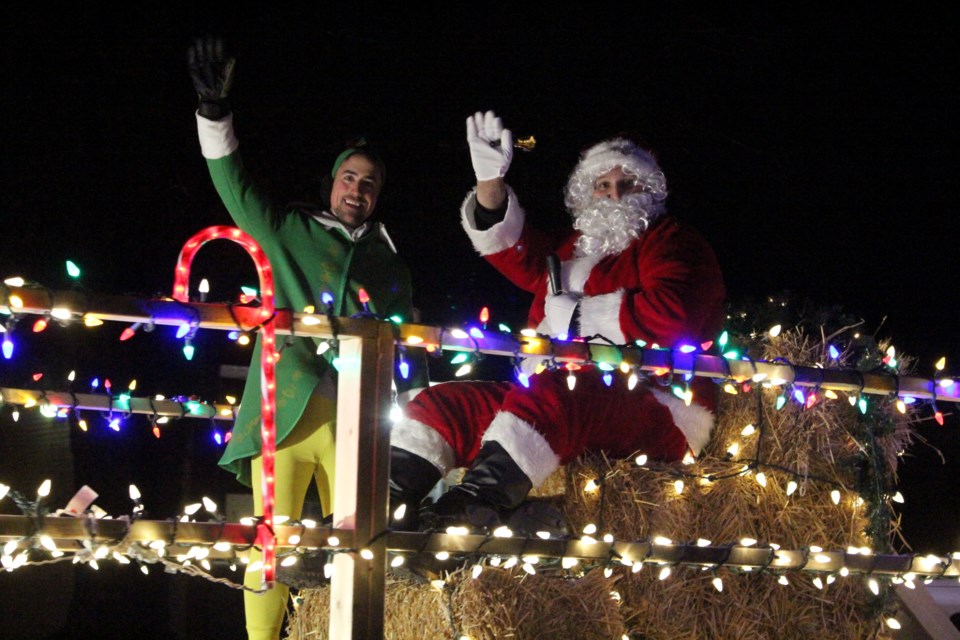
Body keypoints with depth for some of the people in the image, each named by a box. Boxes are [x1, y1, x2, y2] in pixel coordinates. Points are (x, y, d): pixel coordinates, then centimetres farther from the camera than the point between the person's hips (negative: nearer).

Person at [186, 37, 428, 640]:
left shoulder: (391, 265, 22)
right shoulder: (288, 233, 16)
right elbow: (235, 185, 7)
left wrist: (413, 400, 6)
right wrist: (214, 107, -5)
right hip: (287, 405, -2)